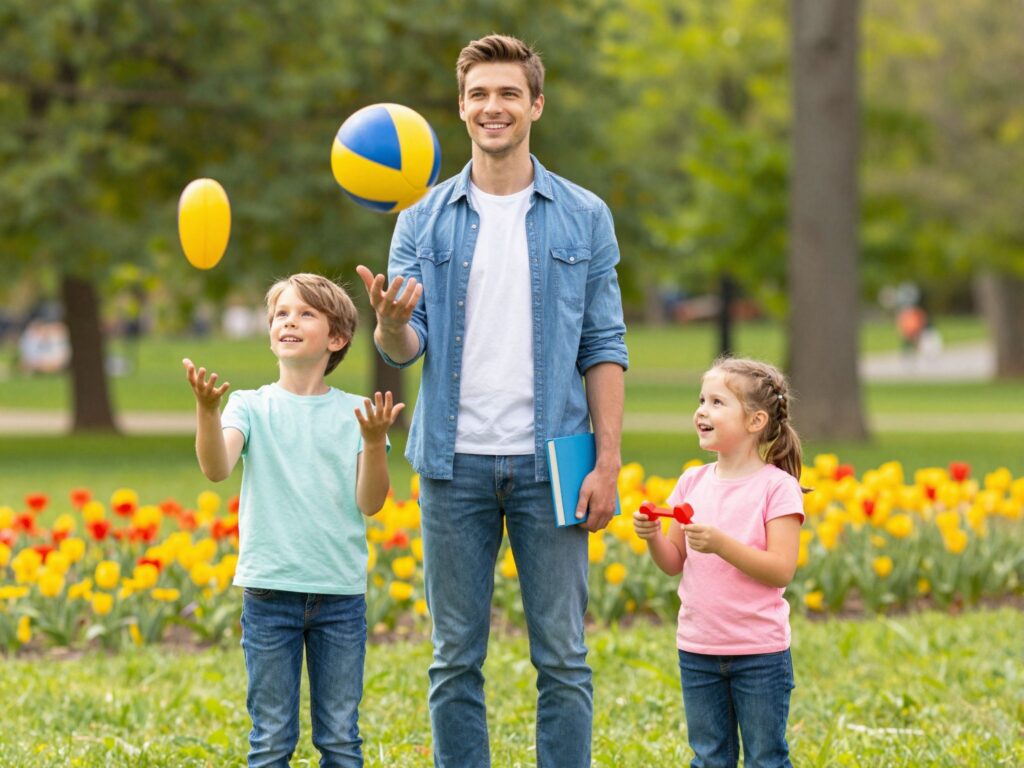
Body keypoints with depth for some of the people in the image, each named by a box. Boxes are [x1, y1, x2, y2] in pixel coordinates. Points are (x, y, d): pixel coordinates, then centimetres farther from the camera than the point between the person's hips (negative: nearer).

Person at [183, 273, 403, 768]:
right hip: (270, 591, -1)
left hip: (341, 595, 1)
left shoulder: (355, 413, 4)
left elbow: (370, 503, -3)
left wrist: (374, 442, -19)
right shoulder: (251, 407, 2)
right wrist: (207, 411, -33)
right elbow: (216, 468, -16)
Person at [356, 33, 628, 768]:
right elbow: (406, 347, 2)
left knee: (562, 656, 0)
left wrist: (608, 462, -5)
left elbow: (604, 347, 4)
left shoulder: (584, 218, 5)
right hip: (456, 462, 1)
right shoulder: (425, 222, 7)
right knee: (457, 658, 6)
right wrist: (391, 321, -22)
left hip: (548, 464, -1)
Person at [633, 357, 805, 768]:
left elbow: (780, 570, -16)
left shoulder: (777, 487, -10)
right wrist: (653, 536, -11)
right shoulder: (693, 483, 5)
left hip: (759, 652, -5)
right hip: (697, 649, 5)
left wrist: (720, 543, -26)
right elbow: (674, 563, 10)